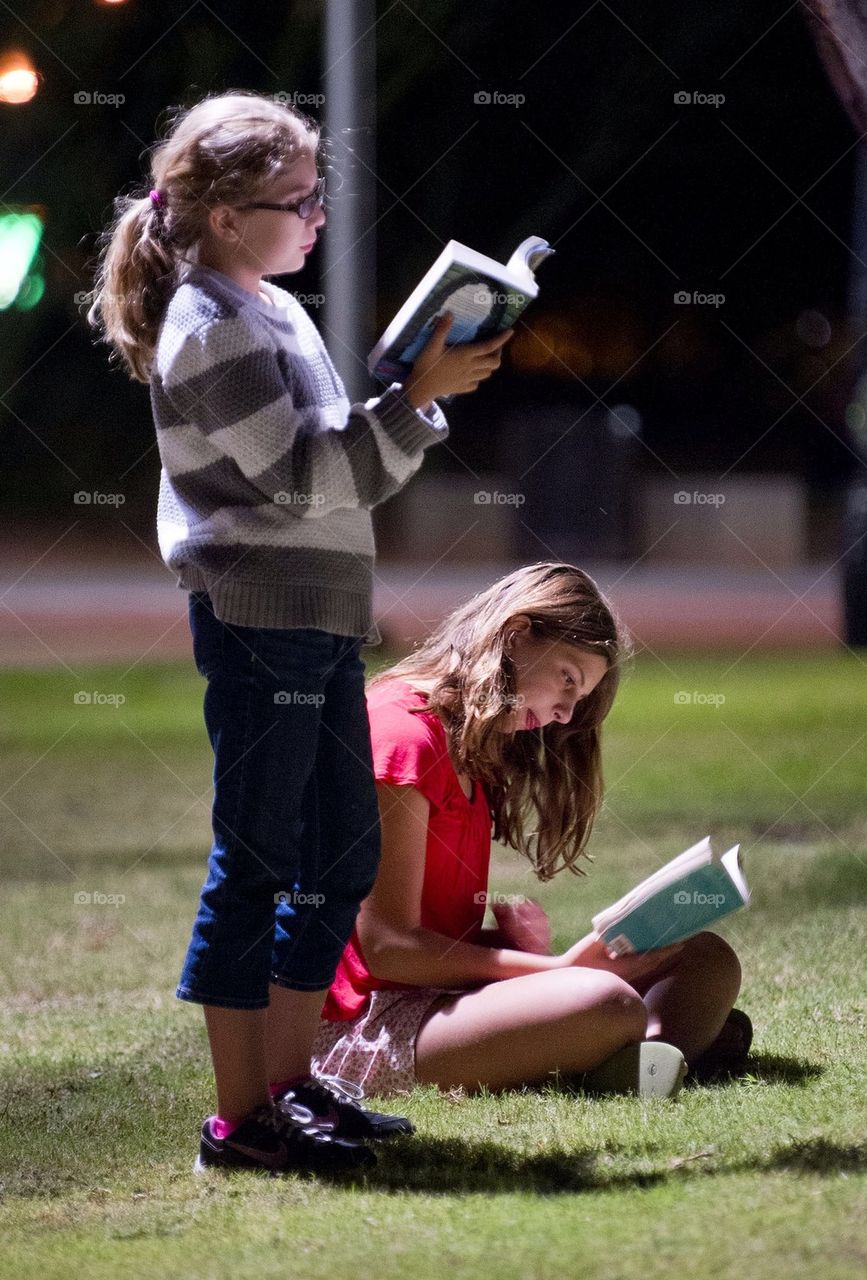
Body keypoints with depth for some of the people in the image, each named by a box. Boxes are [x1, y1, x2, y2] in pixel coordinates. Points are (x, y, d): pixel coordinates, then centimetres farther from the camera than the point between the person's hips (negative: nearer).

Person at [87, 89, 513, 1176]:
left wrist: (423, 387, 9)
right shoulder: (210, 329, -14)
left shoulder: (273, 310, 16)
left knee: (342, 851, 13)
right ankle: (238, 1118, 0)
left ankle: (289, 1082, 22)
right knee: (255, 863, -5)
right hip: (257, 620, -10)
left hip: (320, 618, 10)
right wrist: (419, 396, -20)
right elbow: (301, 476, -20)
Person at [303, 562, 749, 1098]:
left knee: (707, 959, 0)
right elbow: (387, 946, -17)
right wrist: (559, 968, -16)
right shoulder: (403, 734, -12)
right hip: (367, 1029, -10)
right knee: (606, 1003, -35)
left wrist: (523, 945, -7)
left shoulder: (469, 750, 19)